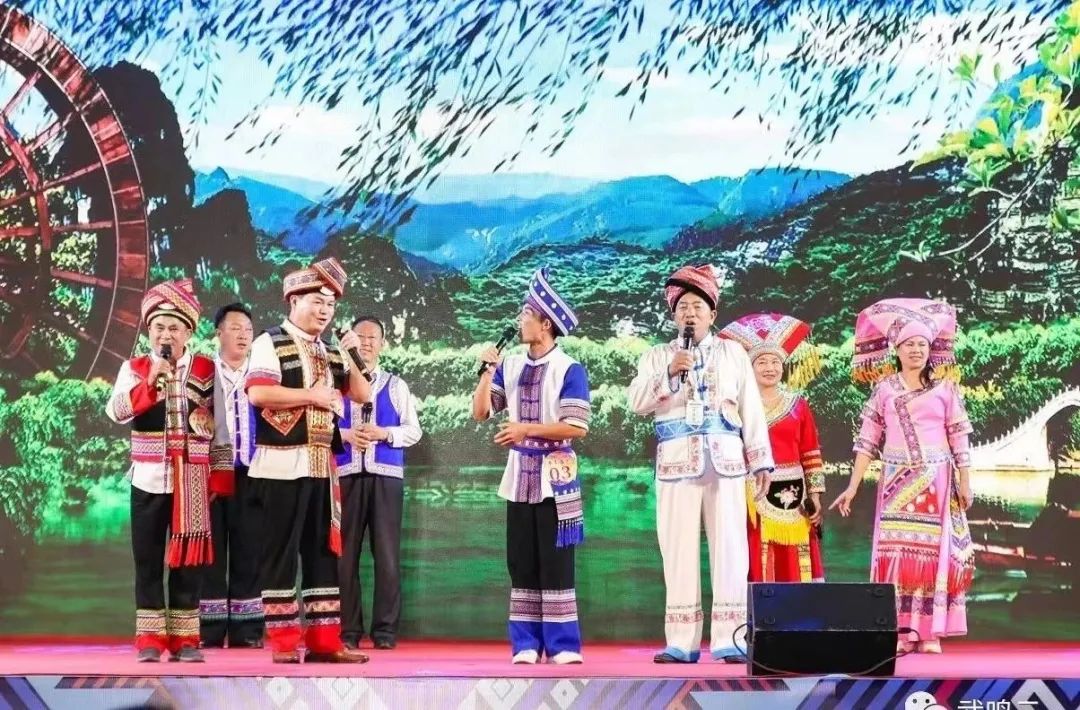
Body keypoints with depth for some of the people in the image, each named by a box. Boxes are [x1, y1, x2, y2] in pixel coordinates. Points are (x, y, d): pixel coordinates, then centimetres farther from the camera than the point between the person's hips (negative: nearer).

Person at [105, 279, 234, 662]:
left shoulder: (206, 370, 3)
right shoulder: (134, 368, 4)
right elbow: (116, 411, -11)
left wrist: (220, 475, 1)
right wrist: (151, 380, -21)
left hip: (192, 480, 0)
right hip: (149, 478, 0)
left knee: (187, 559, 3)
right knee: (148, 559, 3)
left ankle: (185, 638, 10)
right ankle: (150, 639, 9)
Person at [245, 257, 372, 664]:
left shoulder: (329, 353, 18)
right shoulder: (271, 343, -3)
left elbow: (362, 395, 14)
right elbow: (257, 394, -17)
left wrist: (354, 359, 1)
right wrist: (311, 395, -14)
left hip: (321, 465, 7)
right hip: (283, 465, -7)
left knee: (323, 550, 7)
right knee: (280, 551, -2)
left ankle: (323, 640, 12)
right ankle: (283, 641, 3)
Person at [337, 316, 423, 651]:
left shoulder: (396, 385, 11)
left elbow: (413, 430, 6)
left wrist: (384, 433, -10)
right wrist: (346, 435, -12)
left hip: (386, 473, 0)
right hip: (347, 473, 0)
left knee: (387, 554, 0)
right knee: (345, 553, 2)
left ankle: (385, 629, 5)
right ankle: (349, 629, 9)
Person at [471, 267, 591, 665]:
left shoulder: (569, 370, -8)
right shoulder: (510, 367, 10)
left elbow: (577, 427, -14)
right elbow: (480, 412, 9)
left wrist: (527, 429, -17)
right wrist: (488, 370, -2)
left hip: (554, 477, -5)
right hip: (519, 476, 6)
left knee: (556, 565, -3)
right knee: (522, 565, 6)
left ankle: (562, 645, 2)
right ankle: (526, 644, 11)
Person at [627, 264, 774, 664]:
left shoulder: (733, 353, 14)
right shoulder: (658, 356, 14)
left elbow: (752, 409, 10)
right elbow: (636, 402, 0)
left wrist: (761, 460, 4)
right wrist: (669, 373, -12)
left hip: (725, 459, 0)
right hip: (677, 460, 0)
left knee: (729, 547, -4)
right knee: (678, 549, -2)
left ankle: (729, 639, -2)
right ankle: (682, 642, 2)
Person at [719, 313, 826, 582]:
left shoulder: (798, 405, 8)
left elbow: (811, 454, 8)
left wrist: (815, 496, 4)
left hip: (791, 494, 2)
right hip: (753, 495, -2)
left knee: (795, 568, 2)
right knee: (758, 567, -3)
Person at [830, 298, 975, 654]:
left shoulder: (945, 388, 5)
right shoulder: (884, 389, 6)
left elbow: (959, 437, 5)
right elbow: (867, 439, 3)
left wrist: (965, 483, 1)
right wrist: (853, 486, -1)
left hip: (936, 481, 0)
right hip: (897, 480, 1)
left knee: (932, 551, -3)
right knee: (896, 552, -4)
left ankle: (930, 632, 1)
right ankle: (901, 631, -1)